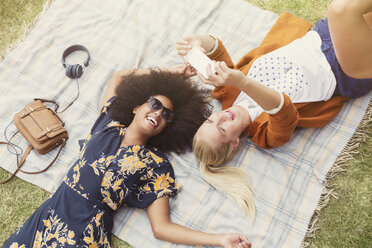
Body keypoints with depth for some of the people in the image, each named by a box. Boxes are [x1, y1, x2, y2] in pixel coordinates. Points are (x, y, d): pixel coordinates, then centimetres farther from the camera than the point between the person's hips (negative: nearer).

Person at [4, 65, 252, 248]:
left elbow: (161, 227, -3)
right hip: (48, 214, 4)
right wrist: (168, 72, 25)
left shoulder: (155, 165, -1)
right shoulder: (109, 124, 9)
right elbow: (117, 77, 24)